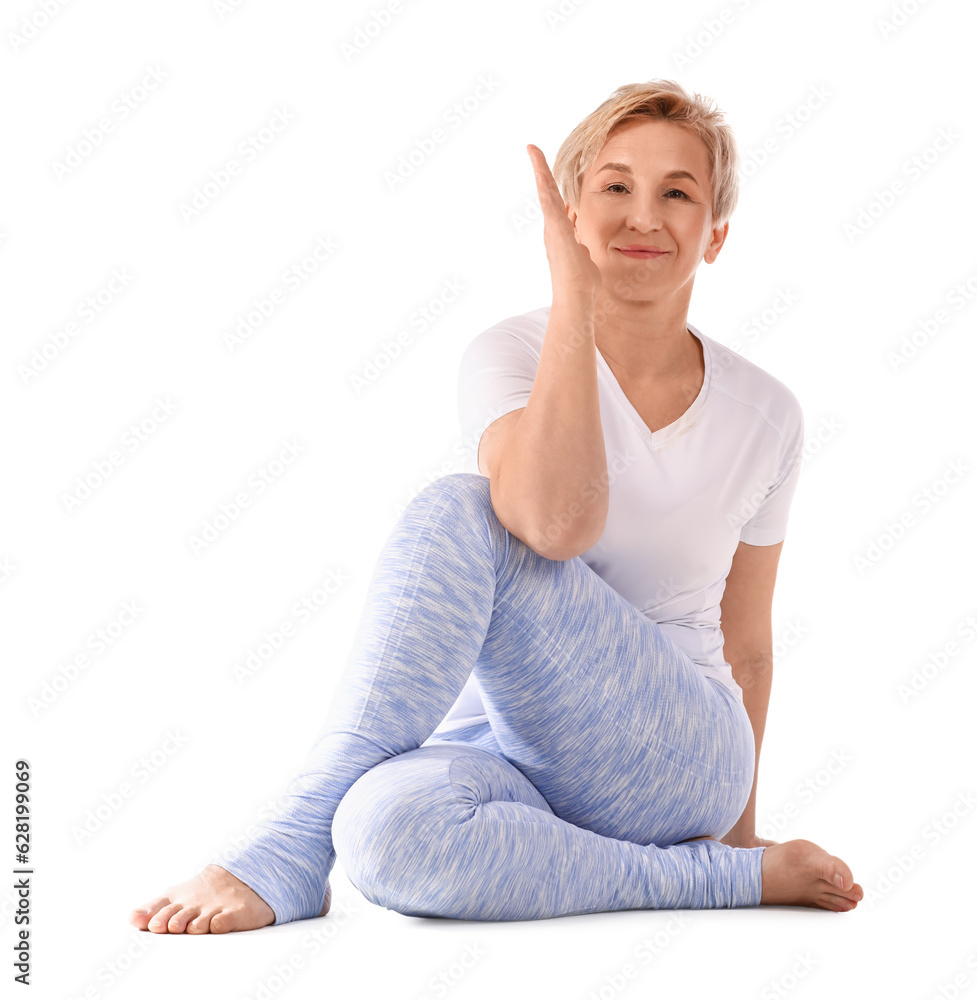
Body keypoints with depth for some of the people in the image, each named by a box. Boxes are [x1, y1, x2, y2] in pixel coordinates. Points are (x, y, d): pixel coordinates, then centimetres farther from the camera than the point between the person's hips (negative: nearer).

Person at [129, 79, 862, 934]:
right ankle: (725, 879, -15)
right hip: (508, 747, 1)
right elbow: (553, 525, -26)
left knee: (456, 512, -27)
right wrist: (573, 295, -22)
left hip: (677, 762, 0)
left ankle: (294, 841, -18)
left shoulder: (765, 415, 4)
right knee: (389, 827, -39)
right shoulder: (511, 355, -3)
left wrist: (741, 824, 22)